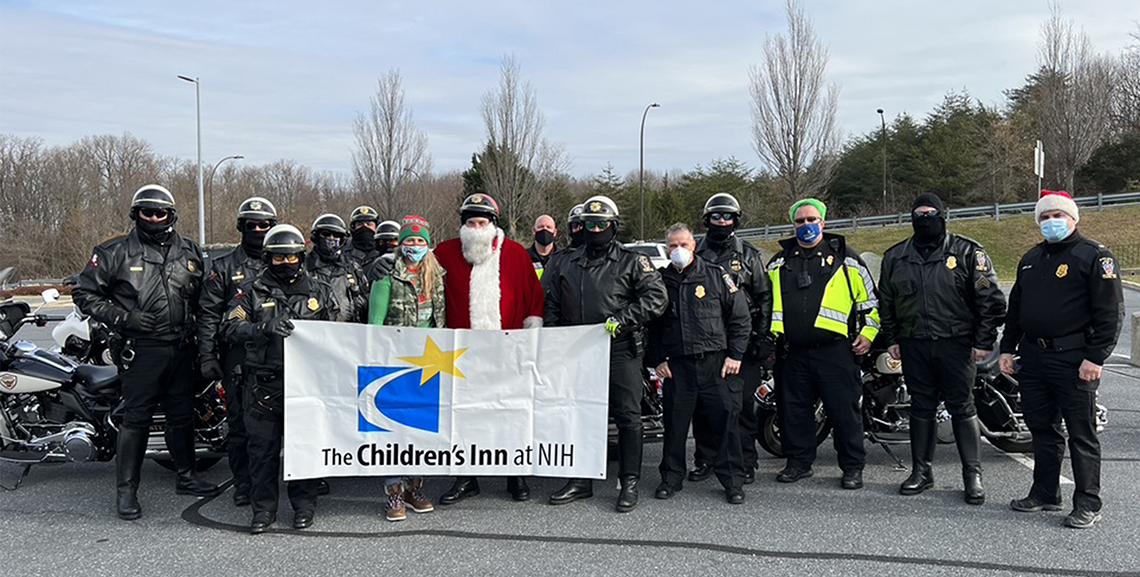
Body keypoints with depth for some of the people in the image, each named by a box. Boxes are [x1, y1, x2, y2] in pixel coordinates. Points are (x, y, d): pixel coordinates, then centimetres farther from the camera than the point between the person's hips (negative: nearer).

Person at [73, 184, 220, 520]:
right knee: (135, 420, -3)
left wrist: (197, 327, 9)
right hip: (141, 350, -4)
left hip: (182, 349, 5)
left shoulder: (190, 252, 11)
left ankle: (185, 477, 28)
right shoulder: (115, 253, -2)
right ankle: (126, 490, 7)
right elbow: (85, 293, -1)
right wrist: (123, 318, -13)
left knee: (182, 415, 14)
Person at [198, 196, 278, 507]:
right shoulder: (223, 266, 7)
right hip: (237, 358, -1)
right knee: (239, 423, 2)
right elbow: (209, 314, 3)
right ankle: (243, 484, 13)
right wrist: (207, 356, -5)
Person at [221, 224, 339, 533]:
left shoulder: (319, 290, 9)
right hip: (263, 383, 0)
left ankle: (304, 503, 21)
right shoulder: (252, 291, 5)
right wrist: (263, 328, -22)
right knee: (263, 446, 6)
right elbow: (230, 327, -5)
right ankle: (264, 508, 18)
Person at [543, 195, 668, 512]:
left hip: (620, 351, -4)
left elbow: (657, 297, -7)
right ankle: (581, 480, 23)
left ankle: (630, 483, 9)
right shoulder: (567, 264, 15)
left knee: (628, 418, -2)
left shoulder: (632, 262, 2)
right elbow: (551, 304, 18)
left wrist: (622, 320, -17)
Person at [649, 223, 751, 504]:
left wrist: (735, 355, -3)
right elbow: (652, 325, 14)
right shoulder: (661, 280, 9)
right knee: (675, 423, 8)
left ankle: (732, 480, 11)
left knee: (727, 420, 0)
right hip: (676, 366, 2)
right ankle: (671, 477, 22)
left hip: (717, 363, -2)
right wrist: (657, 360, 6)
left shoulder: (717, 275, 2)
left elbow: (741, 318, 3)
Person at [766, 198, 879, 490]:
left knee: (844, 410, 0)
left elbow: (870, 298, 8)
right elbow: (765, 302, 23)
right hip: (793, 353, 4)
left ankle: (853, 466, 11)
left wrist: (868, 333, 0)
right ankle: (799, 461, 22)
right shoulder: (779, 263, 14)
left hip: (835, 351, -3)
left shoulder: (845, 258, 5)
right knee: (795, 410, 9)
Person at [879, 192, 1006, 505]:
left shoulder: (967, 252, 0)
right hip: (914, 346, 3)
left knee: (962, 409, 1)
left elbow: (990, 299, -2)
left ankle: (973, 474, 11)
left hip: (956, 345, -3)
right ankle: (921, 471, 20)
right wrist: (891, 339, 11)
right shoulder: (895, 257, 11)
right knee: (921, 408, 10)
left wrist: (984, 341, -7)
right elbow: (885, 302, 18)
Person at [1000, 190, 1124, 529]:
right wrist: (1007, 348, 16)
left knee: (1081, 435, 0)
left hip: (1074, 361, -7)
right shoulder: (1031, 259, 17)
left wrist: (1096, 357, -17)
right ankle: (1045, 494, 24)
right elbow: (1015, 308, 22)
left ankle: (1088, 504, 8)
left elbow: (1111, 311, -11)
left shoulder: (1095, 256, -5)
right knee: (1042, 429, 13)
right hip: (1033, 358, 7)